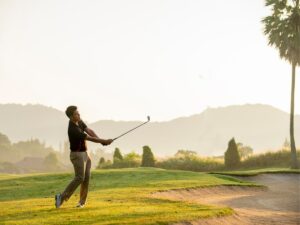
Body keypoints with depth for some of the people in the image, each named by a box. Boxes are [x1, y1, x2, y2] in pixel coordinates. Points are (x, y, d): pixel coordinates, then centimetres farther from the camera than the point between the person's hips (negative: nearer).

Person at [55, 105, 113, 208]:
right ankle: (62, 197, -11)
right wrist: (104, 141, -16)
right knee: (79, 178, -16)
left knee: (86, 177, 4)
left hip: (84, 154, 9)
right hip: (77, 155, -9)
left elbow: (90, 131, -3)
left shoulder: (79, 122, 2)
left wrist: (101, 140, -18)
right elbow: (90, 138, -23)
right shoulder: (73, 130, -26)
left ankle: (82, 201, 11)